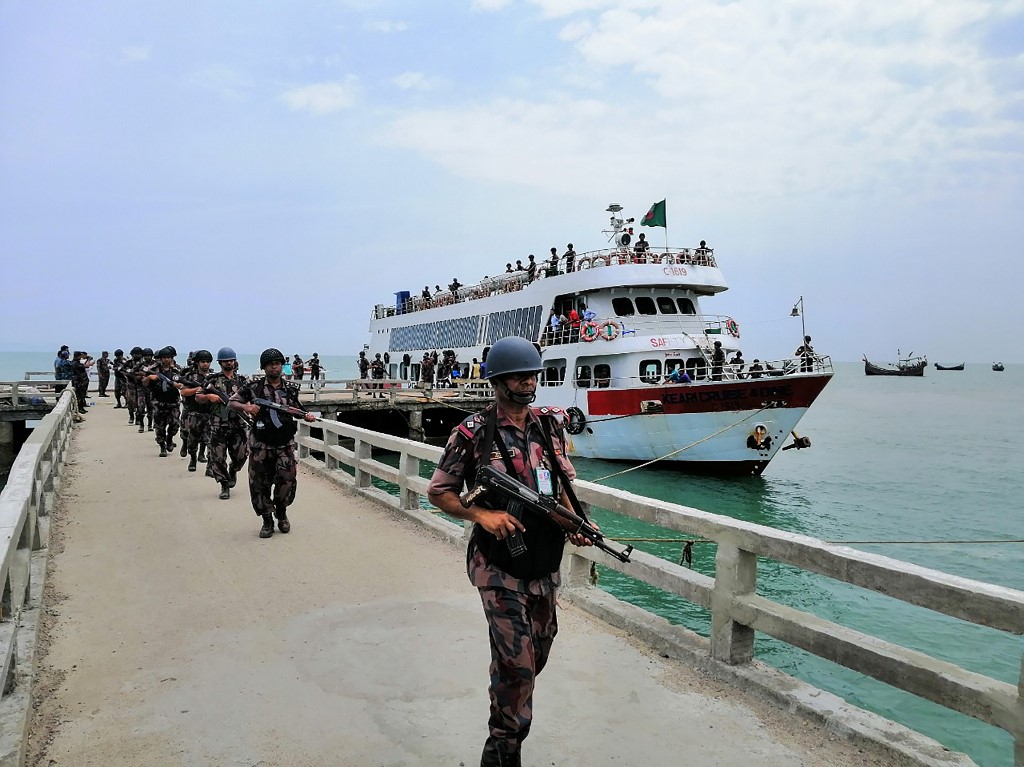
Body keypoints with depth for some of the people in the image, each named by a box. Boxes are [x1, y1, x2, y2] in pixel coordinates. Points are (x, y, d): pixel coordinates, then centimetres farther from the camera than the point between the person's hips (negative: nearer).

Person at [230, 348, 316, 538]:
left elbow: (298, 410, 18)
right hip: (261, 445, -1)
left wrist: (307, 416, -4)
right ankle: (267, 520, 22)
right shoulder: (254, 387, -1)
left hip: (285, 444, 1)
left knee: (287, 479, -13)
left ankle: (281, 512, 14)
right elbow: (231, 403, -1)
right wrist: (245, 407, -21)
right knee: (260, 485, 4)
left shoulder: (290, 389, 6)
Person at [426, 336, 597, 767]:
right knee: (517, 662, -6)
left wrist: (576, 522, -4)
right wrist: (482, 514, -19)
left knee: (537, 655, 19)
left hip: (545, 565, 6)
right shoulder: (474, 434, -10)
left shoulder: (551, 426, 5)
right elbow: (438, 492, -4)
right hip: (500, 567, -6)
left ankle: (507, 724, 44)